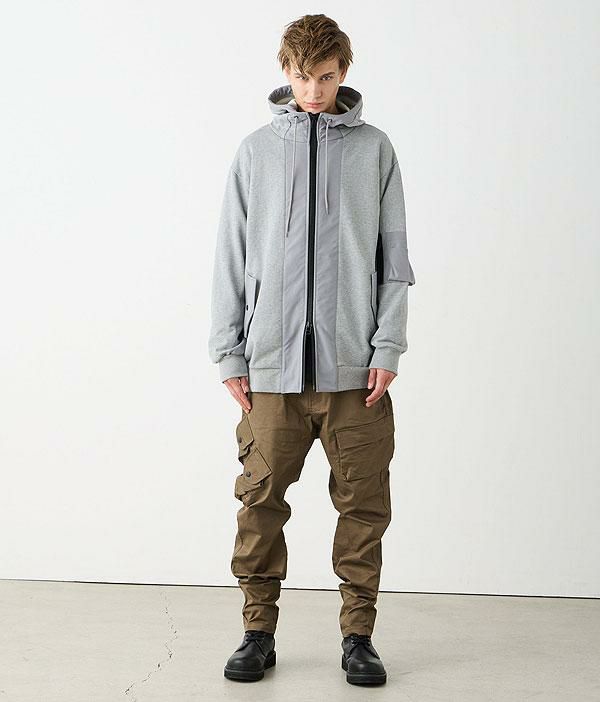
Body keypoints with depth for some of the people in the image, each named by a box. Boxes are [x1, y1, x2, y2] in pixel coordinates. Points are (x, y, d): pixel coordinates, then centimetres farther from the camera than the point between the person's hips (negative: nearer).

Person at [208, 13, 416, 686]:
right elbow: (231, 259, 8)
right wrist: (229, 354, 3)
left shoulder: (373, 148, 8)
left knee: (363, 504, 3)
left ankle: (358, 635, 17)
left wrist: (388, 347, -2)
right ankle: (259, 631, 17)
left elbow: (394, 258, 7)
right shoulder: (255, 151, 9)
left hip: (354, 364, 0)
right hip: (271, 363, 0)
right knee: (261, 500, 3)